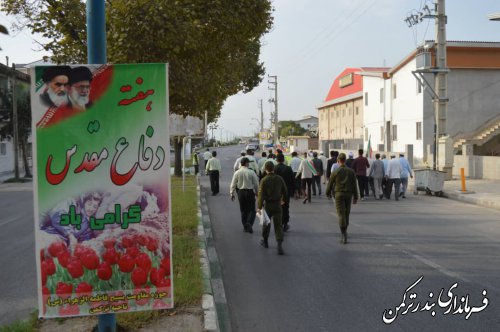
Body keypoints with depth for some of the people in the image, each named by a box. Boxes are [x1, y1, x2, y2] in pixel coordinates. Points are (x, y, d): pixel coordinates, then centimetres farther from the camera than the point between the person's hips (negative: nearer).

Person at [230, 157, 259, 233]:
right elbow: (256, 184, -3)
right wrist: (257, 192, 11)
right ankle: (249, 223, -19)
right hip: (250, 192, -3)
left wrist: (232, 194, 9)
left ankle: (245, 227, 19)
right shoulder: (251, 172, -9)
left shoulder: (237, 173, -3)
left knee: (243, 210, 14)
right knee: (251, 210, 4)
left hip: (240, 192, 3)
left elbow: (233, 184, -1)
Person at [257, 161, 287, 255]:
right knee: (278, 225, 0)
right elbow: (285, 191, 9)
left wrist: (259, 207, -14)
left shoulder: (264, 180, -13)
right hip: (277, 205, 2)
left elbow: (261, 194, -16)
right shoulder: (279, 179, -1)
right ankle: (280, 245, -11)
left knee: (266, 223, 17)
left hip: (268, 205, -2)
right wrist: (283, 200, 27)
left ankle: (265, 241, 34)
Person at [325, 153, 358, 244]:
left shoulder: (335, 172, -6)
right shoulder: (351, 171, -1)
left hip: (339, 194, -3)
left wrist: (328, 193, 21)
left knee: (341, 215, -5)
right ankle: (344, 232, 29)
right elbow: (354, 185, 0)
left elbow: (330, 184, 3)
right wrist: (355, 197, 7)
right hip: (348, 194, 3)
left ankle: (344, 235, -15)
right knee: (346, 214, 16)